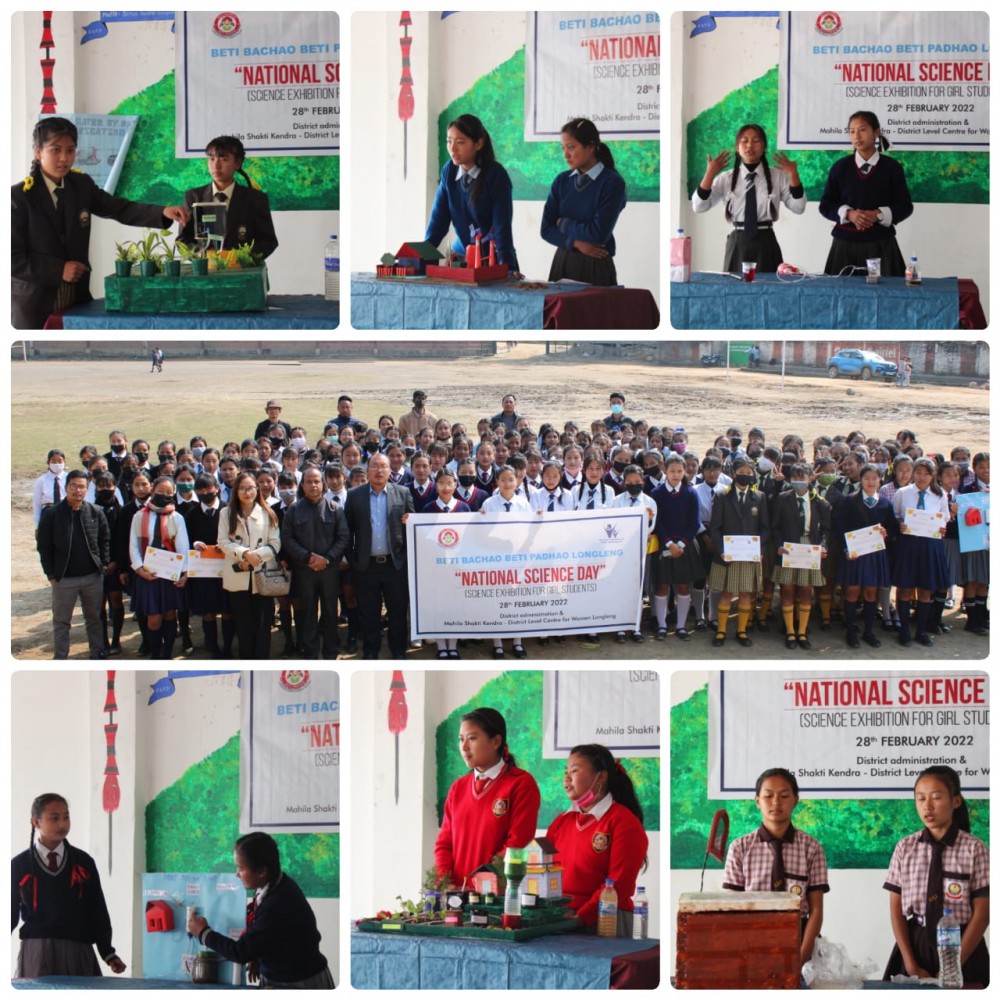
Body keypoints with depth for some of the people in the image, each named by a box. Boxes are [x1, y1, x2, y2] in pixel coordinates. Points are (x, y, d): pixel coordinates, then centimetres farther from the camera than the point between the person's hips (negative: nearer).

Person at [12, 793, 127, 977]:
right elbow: (9, 914, 9)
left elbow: (97, 912, 11)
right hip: (36, 953, -1)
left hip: (79, 953, 1)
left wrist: (108, 953, 7)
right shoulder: (19, 866, 5)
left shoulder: (83, 862, 9)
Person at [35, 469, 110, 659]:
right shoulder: (52, 514, -8)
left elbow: (105, 540, 10)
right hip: (64, 578, -2)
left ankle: (98, 654, 27)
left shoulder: (95, 513, -1)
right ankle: (60, 661, 13)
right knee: (61, 622, 6)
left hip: (92, 577, 2)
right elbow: (43, 547, -3)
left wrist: (104, 564, 2)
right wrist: (51, 574, -6)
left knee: (95, 618, 14)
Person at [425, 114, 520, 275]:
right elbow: (439, 218, -1)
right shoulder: (448, 172, -1)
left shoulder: (496, 175, -14)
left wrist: (507, 267, -29)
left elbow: (502, 225, -19)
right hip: (461, 255, 4)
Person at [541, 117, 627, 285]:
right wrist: (575, 242, -13)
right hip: (562, 263, 4)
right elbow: (546, 229, 2)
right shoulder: (562, 181, 5)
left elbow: (598, 233, -15)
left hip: (596, 266, -4)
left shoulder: (612, 183, -9)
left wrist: (564, 224, -4)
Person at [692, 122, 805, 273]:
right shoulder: (726, 179, 3)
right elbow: (698, 206, -3)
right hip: (737, 245, 0)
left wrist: (793, 175, -15)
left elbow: (798, 208, -3)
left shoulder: (778, 178, 4)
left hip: (765, 245, 0)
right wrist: (709, 174, -14)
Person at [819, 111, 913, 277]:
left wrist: (878, 215, -14)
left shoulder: (891, 167, 2)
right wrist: (848, 214, -13)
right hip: (845, 244, 1)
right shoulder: (840, 167, 6)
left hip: (880, 244, -1)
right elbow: (825, 206, 6)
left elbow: (905, 206, 2)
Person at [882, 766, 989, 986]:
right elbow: (896, 909, 1)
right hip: (915, 945, 2)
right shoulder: (905, 848, 2)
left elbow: (981, 914, -7)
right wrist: (911, 965, -9)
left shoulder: (974, 849, -5)